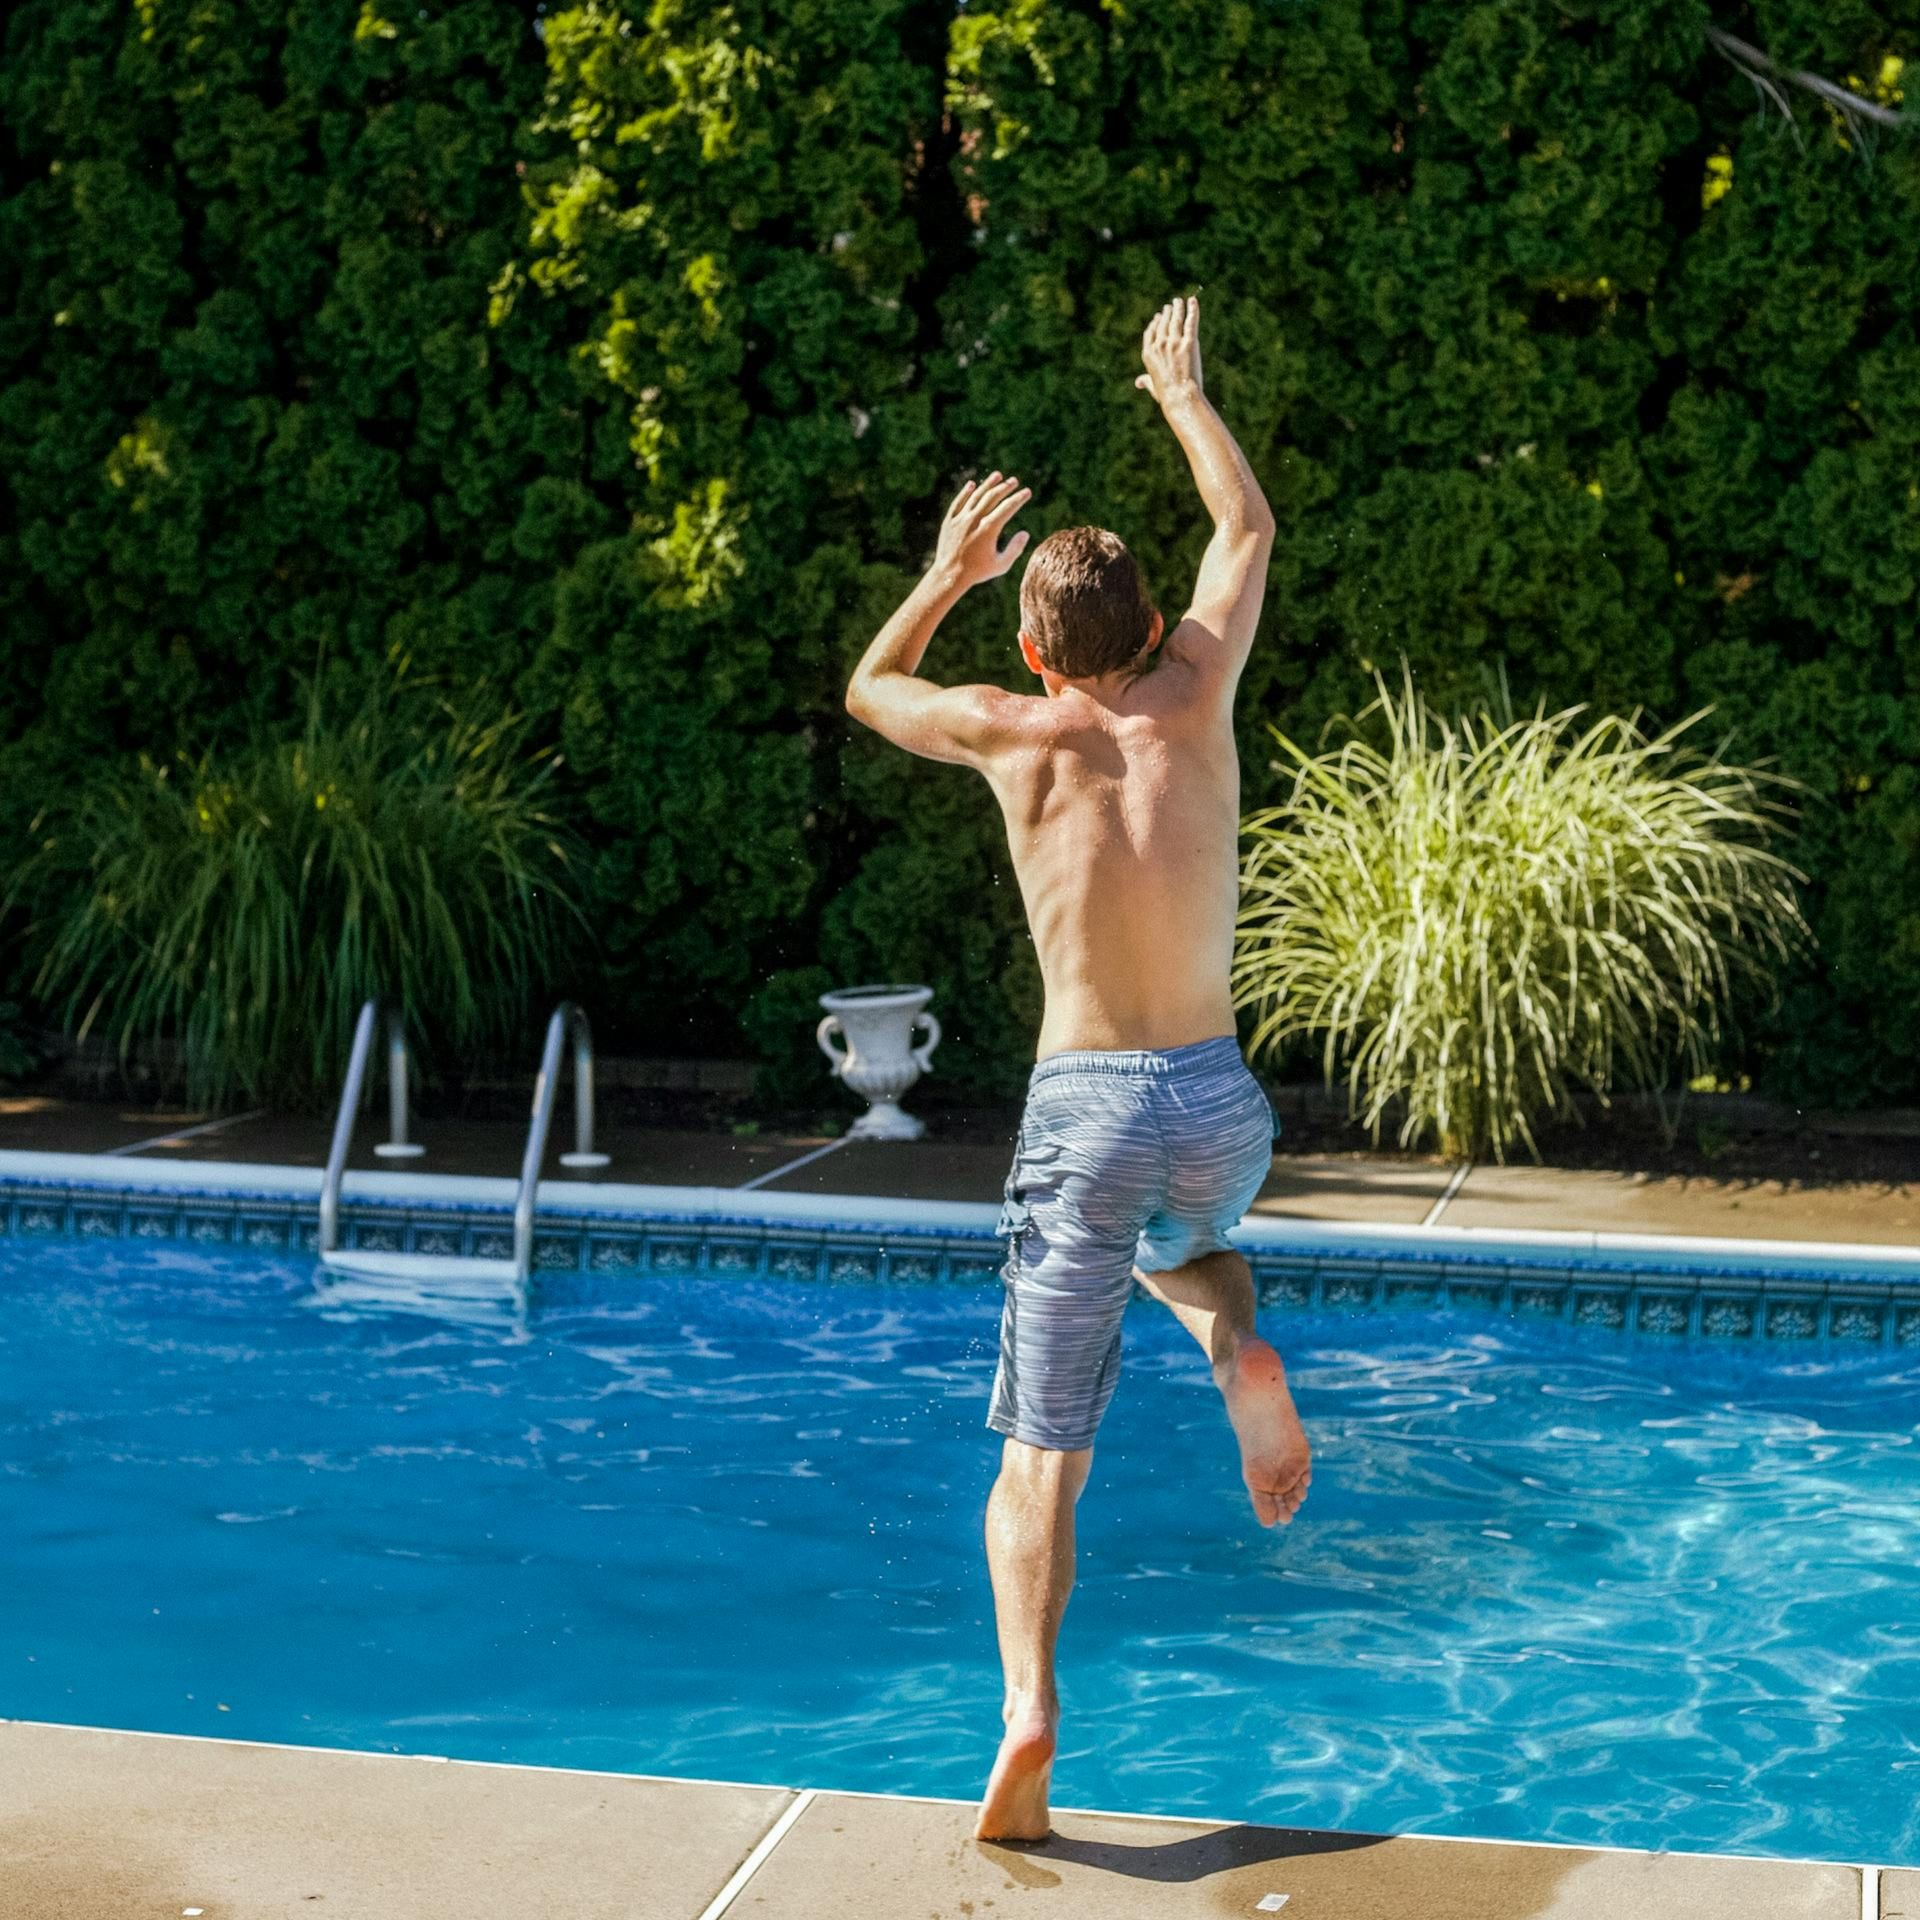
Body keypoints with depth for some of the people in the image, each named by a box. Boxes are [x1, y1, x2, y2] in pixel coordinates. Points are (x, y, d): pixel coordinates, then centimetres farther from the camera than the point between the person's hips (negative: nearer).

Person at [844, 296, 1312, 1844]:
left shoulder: (1012, 730, 3)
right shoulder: (1194, 694, 4)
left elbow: (871, 688, 25)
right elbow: (1250, 529, 23)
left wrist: (950, 569, 37)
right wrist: (1182, 388, 36)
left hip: (1087, 1106, -2)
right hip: (1220, 1101, 2)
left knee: (1044, 1448, 2)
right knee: (1177, 1234, 38)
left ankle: (1030, 1704, -17)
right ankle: (1238, 1344, 5)